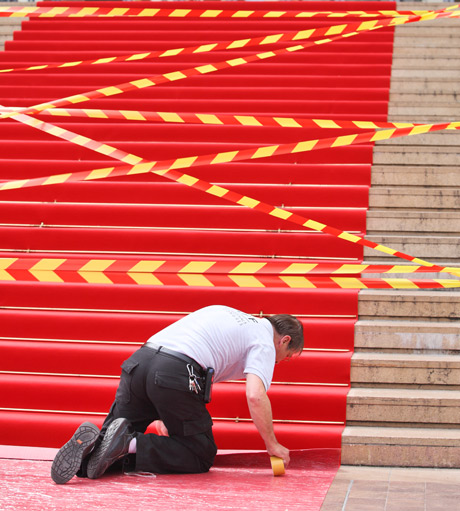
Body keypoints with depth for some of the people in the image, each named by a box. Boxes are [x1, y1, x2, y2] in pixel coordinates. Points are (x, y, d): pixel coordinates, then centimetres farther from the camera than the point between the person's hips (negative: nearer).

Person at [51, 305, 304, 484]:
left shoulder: (222, 312, 33)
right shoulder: (265, 342, 10)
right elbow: (255, 396, -8)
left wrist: (162, 414, 36)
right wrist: (272, 445, 6)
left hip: (139, 360, 7)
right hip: (176, 374, -7)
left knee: (114, 448, 18)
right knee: (202, 455, 7)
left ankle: (91, 443, -16)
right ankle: (130, 445, -13)